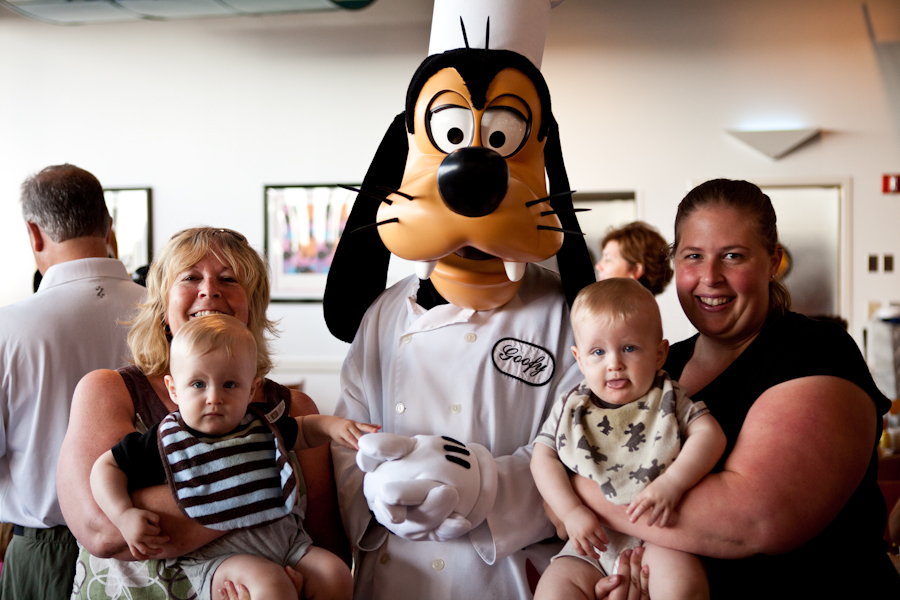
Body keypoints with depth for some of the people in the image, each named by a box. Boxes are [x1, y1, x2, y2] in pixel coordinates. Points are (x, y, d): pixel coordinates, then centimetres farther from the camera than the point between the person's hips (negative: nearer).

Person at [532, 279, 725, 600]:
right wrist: (571, 511, -11)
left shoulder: (667, 399, -1)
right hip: (594, 542, 3)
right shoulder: (570, 408, 4)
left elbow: (710, 435, -10)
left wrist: (671, 483, -24)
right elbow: (544, 457, 3)